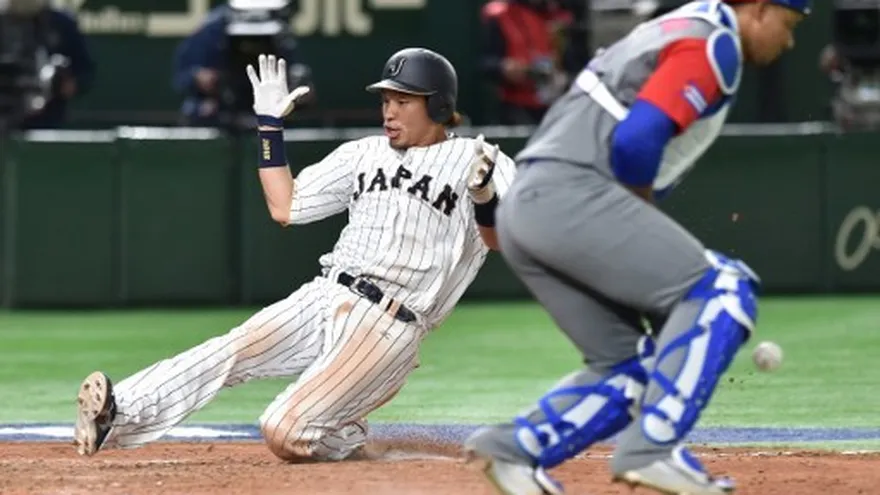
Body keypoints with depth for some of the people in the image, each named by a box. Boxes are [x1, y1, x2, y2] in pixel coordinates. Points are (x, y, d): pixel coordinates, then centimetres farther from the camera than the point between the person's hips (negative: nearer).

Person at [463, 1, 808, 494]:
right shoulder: (713, 45, -5)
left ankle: (515, 446, 2)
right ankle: (652, 448, -19)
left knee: (631, 366, 13)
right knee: (721, 290, -10)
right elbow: (635, 141, -18)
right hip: (569, 196, -10)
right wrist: (645, 224, -2)